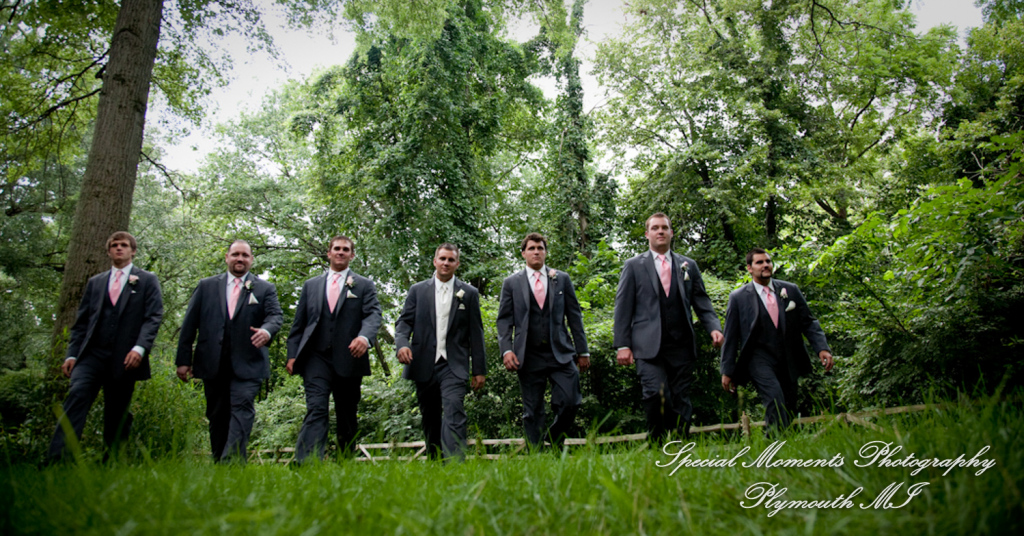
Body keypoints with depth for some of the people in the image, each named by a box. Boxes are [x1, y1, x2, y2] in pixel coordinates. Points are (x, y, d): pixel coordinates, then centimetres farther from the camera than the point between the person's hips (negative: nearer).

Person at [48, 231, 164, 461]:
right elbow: (81, 322, 17)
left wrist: (140, 348, -16)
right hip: (92, 355, 2)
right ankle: (57, 458, -21)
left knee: (117, 413, 2)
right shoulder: (95, 282, 20)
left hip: (124, 359, -2)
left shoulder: (147, 281, 9)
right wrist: (72, 354, 4)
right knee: (77, 394, -19)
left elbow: (153, 317, -2)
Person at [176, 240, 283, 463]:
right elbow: (189, 324, 10)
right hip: (212, 365, 2)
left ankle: (232, 461, -16)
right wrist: (183, 360, 3)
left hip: (247, 366, -2)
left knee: (242, 409, -13)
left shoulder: (265, 289, 9)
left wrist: (266, 330, -30)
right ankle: (218, 461, 20)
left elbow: (275, 316, -5)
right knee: (217, 415, 10)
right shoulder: (206, 286, 12)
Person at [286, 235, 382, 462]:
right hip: (316, 358, 0)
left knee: (347, 416, 8)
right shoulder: (311, 285, 18)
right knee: (316, 410, -14)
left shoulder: (364, 285, 11)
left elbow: (373, 315, -5)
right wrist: (292, 355, 5)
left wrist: (365, 337, -26)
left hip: (348, 359, 0)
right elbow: (298, 323, 16)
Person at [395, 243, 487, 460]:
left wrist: (479, 370, 3)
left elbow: (476, 333, 6)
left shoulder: (469, 293, 7)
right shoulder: (418, 290, 11)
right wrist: (402, 343, -16)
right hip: (424, 367, 2)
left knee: (454, 415, -17)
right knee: (430, 419, 11)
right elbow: (404, 321, 6)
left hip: (454, 366, -2)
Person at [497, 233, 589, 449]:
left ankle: (554, 438, 20)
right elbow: (504, 320, 6)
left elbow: (574, 316, 10)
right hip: (529, 356, -1)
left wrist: (583, 351, 7)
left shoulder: (562, 279, 11)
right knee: (532, 412, 4)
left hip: (561, 353, 1)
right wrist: (506, 350, -9)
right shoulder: (511, 283, 8)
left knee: (570, 402, -7)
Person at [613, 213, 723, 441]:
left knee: (681, 403, 3)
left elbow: (702, 302, 15)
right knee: (656, 394, -19)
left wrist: (714, 327, -4)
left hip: (682, 346, 3)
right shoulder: (633, 266, 9)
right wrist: (622, 345, -4)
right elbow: (623, 308, 5)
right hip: (649, 346, -3)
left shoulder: (688, 265, 17)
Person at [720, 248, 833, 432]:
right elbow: (730, 337, 1)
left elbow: (808, 322, 9)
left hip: (788, 361, 4)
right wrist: (727, 370, 0)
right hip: (759, 359, -4)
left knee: (789, 407, 6)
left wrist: (822, 348, -7)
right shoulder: (738, 297, -1)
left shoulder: (790, 290, 8)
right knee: (774, 398, -24)